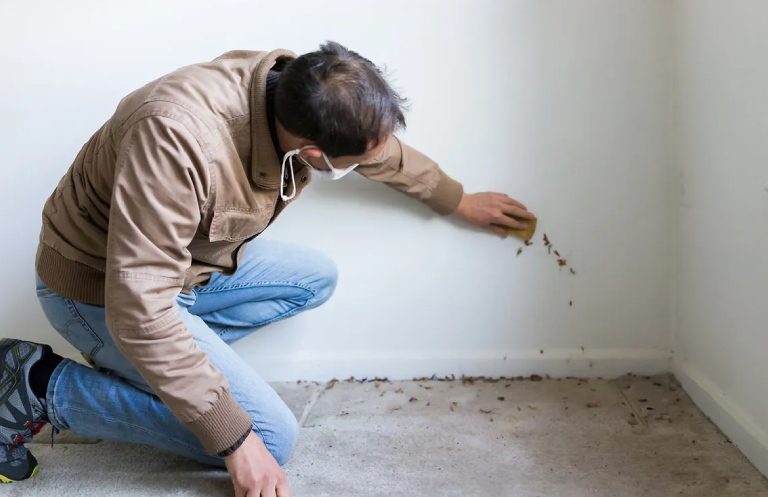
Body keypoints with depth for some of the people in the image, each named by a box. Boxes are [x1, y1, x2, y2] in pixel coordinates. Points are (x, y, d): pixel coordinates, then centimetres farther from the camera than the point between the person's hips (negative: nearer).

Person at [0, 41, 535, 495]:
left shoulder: (302, 95, -15)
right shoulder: (177, 139, -39)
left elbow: (391, 154, 7)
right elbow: (141, 309, -37)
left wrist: (461, 201, 21)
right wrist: (234, 439, -32)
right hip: (100, 288, -8)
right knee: (271, 437, -11)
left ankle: (176, 359, 4)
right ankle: (46, 385, -6)